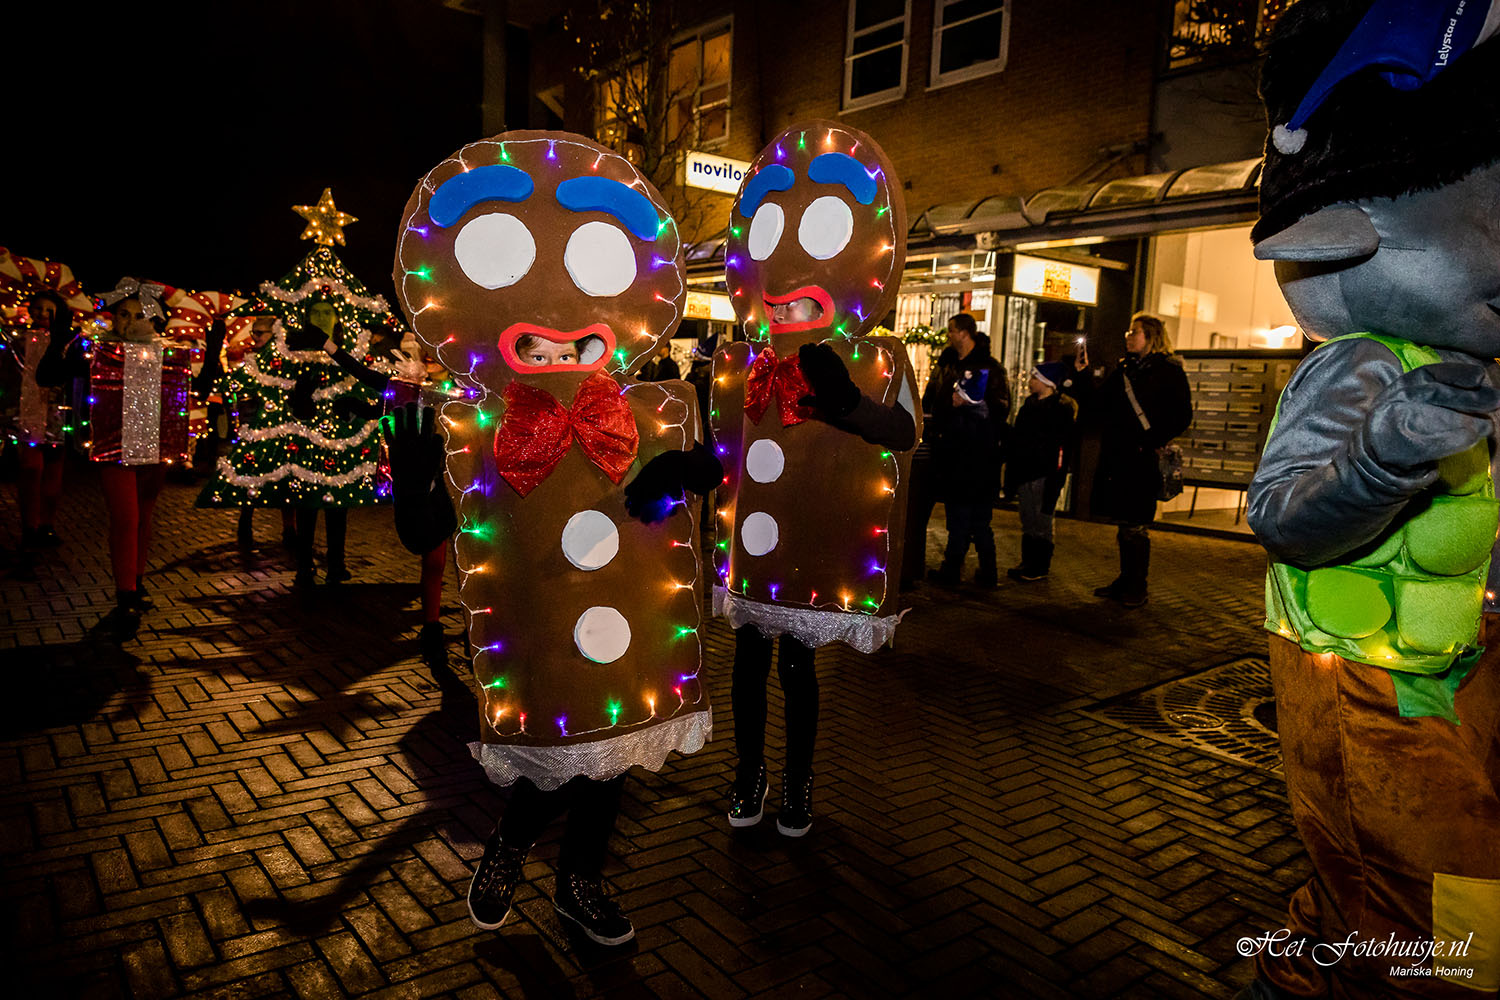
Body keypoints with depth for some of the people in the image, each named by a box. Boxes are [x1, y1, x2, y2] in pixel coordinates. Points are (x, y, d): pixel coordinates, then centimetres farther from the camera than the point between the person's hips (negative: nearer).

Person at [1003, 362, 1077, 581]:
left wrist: (1054, 480, -20)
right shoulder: (1030, 404, 15)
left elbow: (1062, 445, -15)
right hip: (1024, 472, 8)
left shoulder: (1062, 407, -9)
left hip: (1043, 473, -8)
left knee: (1041, 521, -1)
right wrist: (1012, 473, 14)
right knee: (1027, 521, 14)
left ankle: (1040, 567, 7)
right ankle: (1028, 563, 23)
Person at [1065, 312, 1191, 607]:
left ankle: (1137, 588, 11)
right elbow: (1097, 408, 13)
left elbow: (1182, 417, -10)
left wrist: (1151, 443, -18)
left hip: (1143, 462, -6)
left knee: (1135, 526, -1)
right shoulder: (1123, 370, 15)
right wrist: (1080, 376, 5)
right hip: (1116, 459, 6)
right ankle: (1126, 580, 24)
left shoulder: (1169, 372, -3)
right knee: (1123, 523, 13)